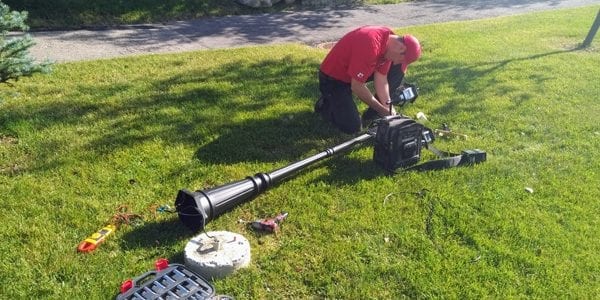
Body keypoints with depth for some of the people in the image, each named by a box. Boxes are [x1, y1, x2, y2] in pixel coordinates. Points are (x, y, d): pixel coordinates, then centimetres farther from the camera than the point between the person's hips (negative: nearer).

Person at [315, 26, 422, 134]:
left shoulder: (391, 41, -8)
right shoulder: (371, 44, -35)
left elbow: (381, 78, -6)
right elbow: (356, 86, -31)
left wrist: (387, 107, -15)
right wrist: (382, 110, -22)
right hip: (333, 79, -8)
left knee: (397, 70, -4)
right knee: (353, 127, -20)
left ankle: (373, 113, 4)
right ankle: (325, 104, 8)